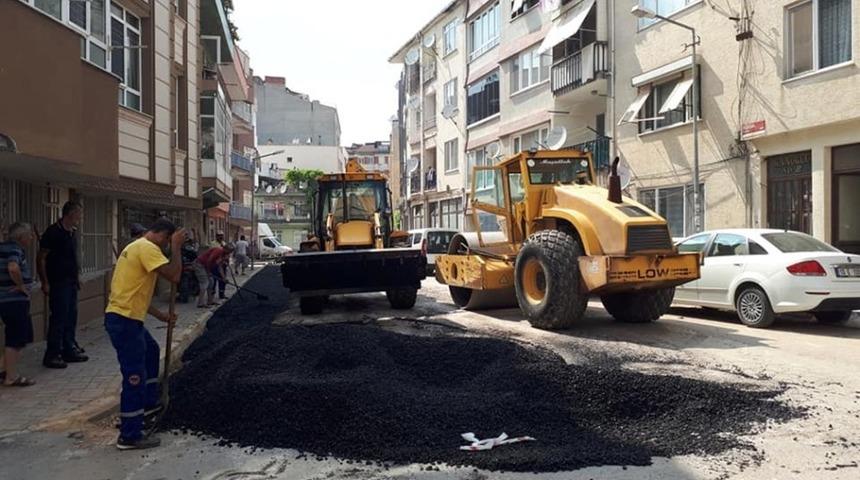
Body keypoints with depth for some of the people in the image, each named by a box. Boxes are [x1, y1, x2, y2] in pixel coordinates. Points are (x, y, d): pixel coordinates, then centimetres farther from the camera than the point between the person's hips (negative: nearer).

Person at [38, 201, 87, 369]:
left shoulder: (72, 233, 12)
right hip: (58, 283, -8)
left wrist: (77, 275, 16)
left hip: (71, 282, 8)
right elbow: (41, 258, -13)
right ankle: (52, 355, 0)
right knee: (59, 318, -7)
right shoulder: (53, 232, -13)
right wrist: (45, 283, -16)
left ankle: (69, 350, 21)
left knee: (71, 317, 12)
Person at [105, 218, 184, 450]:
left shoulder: (137, 247, 17)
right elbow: (174, 276, -24)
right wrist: (176, 247, -12)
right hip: (125, 320, -11)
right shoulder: (147, 248, -15)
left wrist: (161, 315, 22)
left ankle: (149, 405, 41)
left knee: (151, 351, 30)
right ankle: (130, 436, 6)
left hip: (128, 317, 11)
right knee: (134, 377, -3)